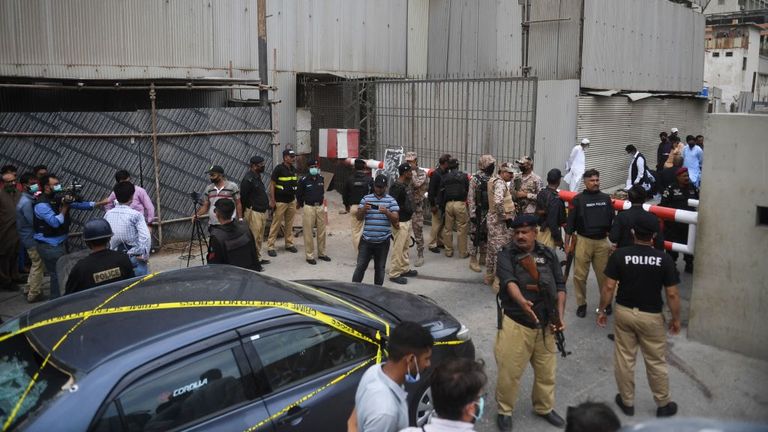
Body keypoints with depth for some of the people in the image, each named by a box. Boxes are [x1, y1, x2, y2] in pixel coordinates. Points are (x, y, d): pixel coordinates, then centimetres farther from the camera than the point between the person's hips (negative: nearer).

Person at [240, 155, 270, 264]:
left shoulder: (257, 177, 14)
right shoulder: (248, 179, -16)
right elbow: (243, 197, -16)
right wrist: (244, 213, -11)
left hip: (262, 212, 10)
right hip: (254, 212, -10)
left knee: (260, 238, 15)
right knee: (254, 238, -6)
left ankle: (258, 258, 24)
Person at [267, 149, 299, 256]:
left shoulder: (294, 170, 9)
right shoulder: (278, 169, -11)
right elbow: (272, 185, -10)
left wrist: (297, 199, 15)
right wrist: (272, 201, -14)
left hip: (291, 201, 6)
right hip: (280, 202, -6)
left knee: (289, 224, 12)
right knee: (276, 225, -3)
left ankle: (289, 244, 22)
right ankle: (270, 246, 2)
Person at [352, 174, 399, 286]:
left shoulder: (391, 201, 2)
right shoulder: (366, 198, 6)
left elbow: (396, 219, -5)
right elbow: (359, 217, 3)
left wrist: (386, 212, -24)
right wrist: (363, 209, -18)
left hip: (383, 242, 0)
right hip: (366, 240, 0)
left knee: (380, 268, 10)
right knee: (360, 266, 2)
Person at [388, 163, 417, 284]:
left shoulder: (404, 185, 10)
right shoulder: (396, 187, -20)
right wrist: (395, 222, -23)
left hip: (407, 221, 10)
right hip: (400, 223, -10)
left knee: (405, 247, 19)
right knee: (398, 249, -4)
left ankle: (405, 269, 31)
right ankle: (394, 274, 4)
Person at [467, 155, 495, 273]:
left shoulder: (492, 179, 8)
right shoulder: (475, 179, -11)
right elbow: (471, 197, -13)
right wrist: (472, 214, -17)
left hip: (489, 213, 6)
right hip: (478, 213, -6)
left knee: (486, 235, 13)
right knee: (475, 235, -1)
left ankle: (483, 257, 25)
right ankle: (473, 260, 6)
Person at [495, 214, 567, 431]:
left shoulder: (548, 255, 8)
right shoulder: (506, 255, -5)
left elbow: (560, 286, 9)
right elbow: (509, 282, -21)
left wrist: (559, 316, -2)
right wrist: (522, 302, -40)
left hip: (545, 325, 4)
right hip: (515, 323, -4)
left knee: (546, 370, 15)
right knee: (509, 371, -1)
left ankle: (545, 407, 37)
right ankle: (505, 410, 19)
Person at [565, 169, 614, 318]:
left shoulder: (606, 198, 8)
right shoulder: (578, 199, -2)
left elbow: (612, 220, 14)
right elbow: (571, 222, -1)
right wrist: (568, 243, -2)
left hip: (602, 241, 2)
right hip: (583, 241, -2)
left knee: (604, 275, 7)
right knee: (580, 275, 0)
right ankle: (581, 304, 15)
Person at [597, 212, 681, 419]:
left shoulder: (619, 255, -11)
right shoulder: (664, 259, -12)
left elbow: (608, 287, -9)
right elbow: (672, 294, -8)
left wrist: (601, 310, 4)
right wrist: (676, 318, 6)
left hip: (624, 312, 1)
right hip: (651, 316, -1)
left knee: (624, 359, 13)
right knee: (656, 362, 14)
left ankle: (627, 402, 26)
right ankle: (663, 405, 29)